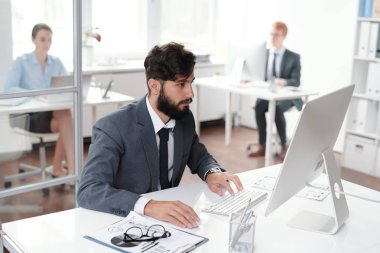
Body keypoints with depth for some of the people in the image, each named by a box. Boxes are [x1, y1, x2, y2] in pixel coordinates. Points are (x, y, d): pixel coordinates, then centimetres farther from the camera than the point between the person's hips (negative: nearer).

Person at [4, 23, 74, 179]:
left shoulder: (56, 63, 11)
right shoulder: (22, 61, -2)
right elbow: (8, 88, -14)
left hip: (53, 112, 4)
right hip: (29, 115, -4)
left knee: (65, 115, -32)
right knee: (66, 119, -32)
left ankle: (58, 168, -16)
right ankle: (71, 169, -30)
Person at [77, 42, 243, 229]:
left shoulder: (185, 119, -2)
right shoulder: (113, 128, -20)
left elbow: (199, 157, 14)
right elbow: (88, 191, -28)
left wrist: (212, 173, -9)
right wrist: (149, 206, -42)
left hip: (169, 218, 4)